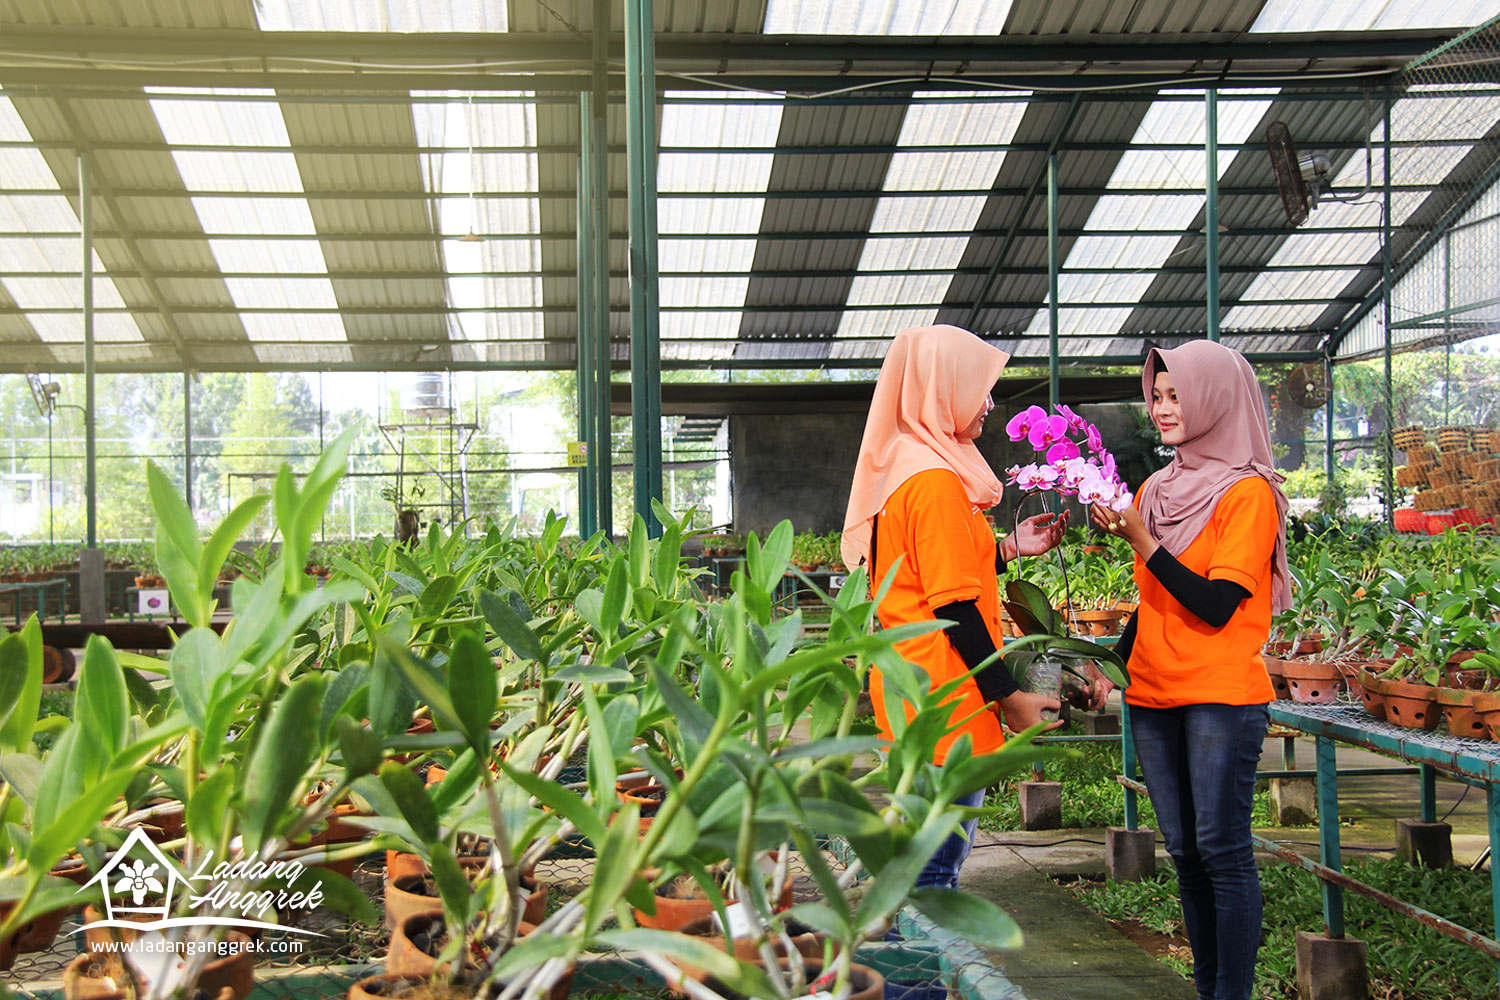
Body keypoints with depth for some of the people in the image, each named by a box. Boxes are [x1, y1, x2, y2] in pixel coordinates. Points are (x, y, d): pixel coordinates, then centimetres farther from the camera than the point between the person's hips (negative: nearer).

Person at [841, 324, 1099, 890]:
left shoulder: (899, 467, 14)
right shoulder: (935, 478, -16)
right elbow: (954, 606, -18)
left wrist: (1009, 548, 17)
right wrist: (1009, 697, -13)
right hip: (945, 698, -10)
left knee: (925, 861, 17)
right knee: (935, 871, -4)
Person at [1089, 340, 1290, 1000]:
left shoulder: (1248, 493, -7)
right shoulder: (1155, 490, 13)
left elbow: (1215, 606, -16)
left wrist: (1141, 542, -18)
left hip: (1222, 696, -7)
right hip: (1154, 697, 7)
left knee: (1223, 851, -6)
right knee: (1185, 853, 10)